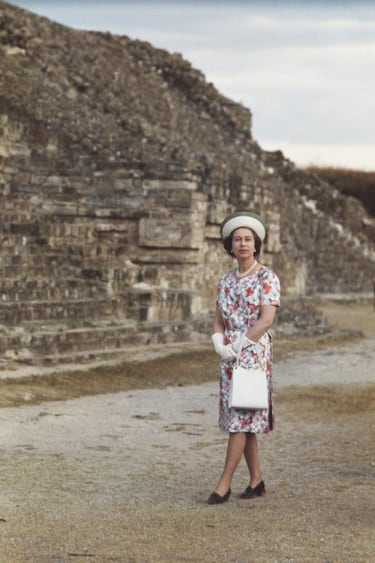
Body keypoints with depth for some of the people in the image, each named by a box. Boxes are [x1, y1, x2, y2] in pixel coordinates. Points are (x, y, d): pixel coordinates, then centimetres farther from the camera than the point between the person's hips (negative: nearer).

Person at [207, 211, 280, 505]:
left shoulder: (267, 277, -7)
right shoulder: (226, 280, 11)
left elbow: (267, 319, -16)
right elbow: (219, 321, 9)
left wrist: (240, 345, -18)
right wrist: (220, 344, -10)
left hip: (254, 352, -6)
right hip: (230, 356, 6)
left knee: (241, 415, -9)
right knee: (243, 418, 8)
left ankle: (224, 483, -8)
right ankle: (257, 480, 16)